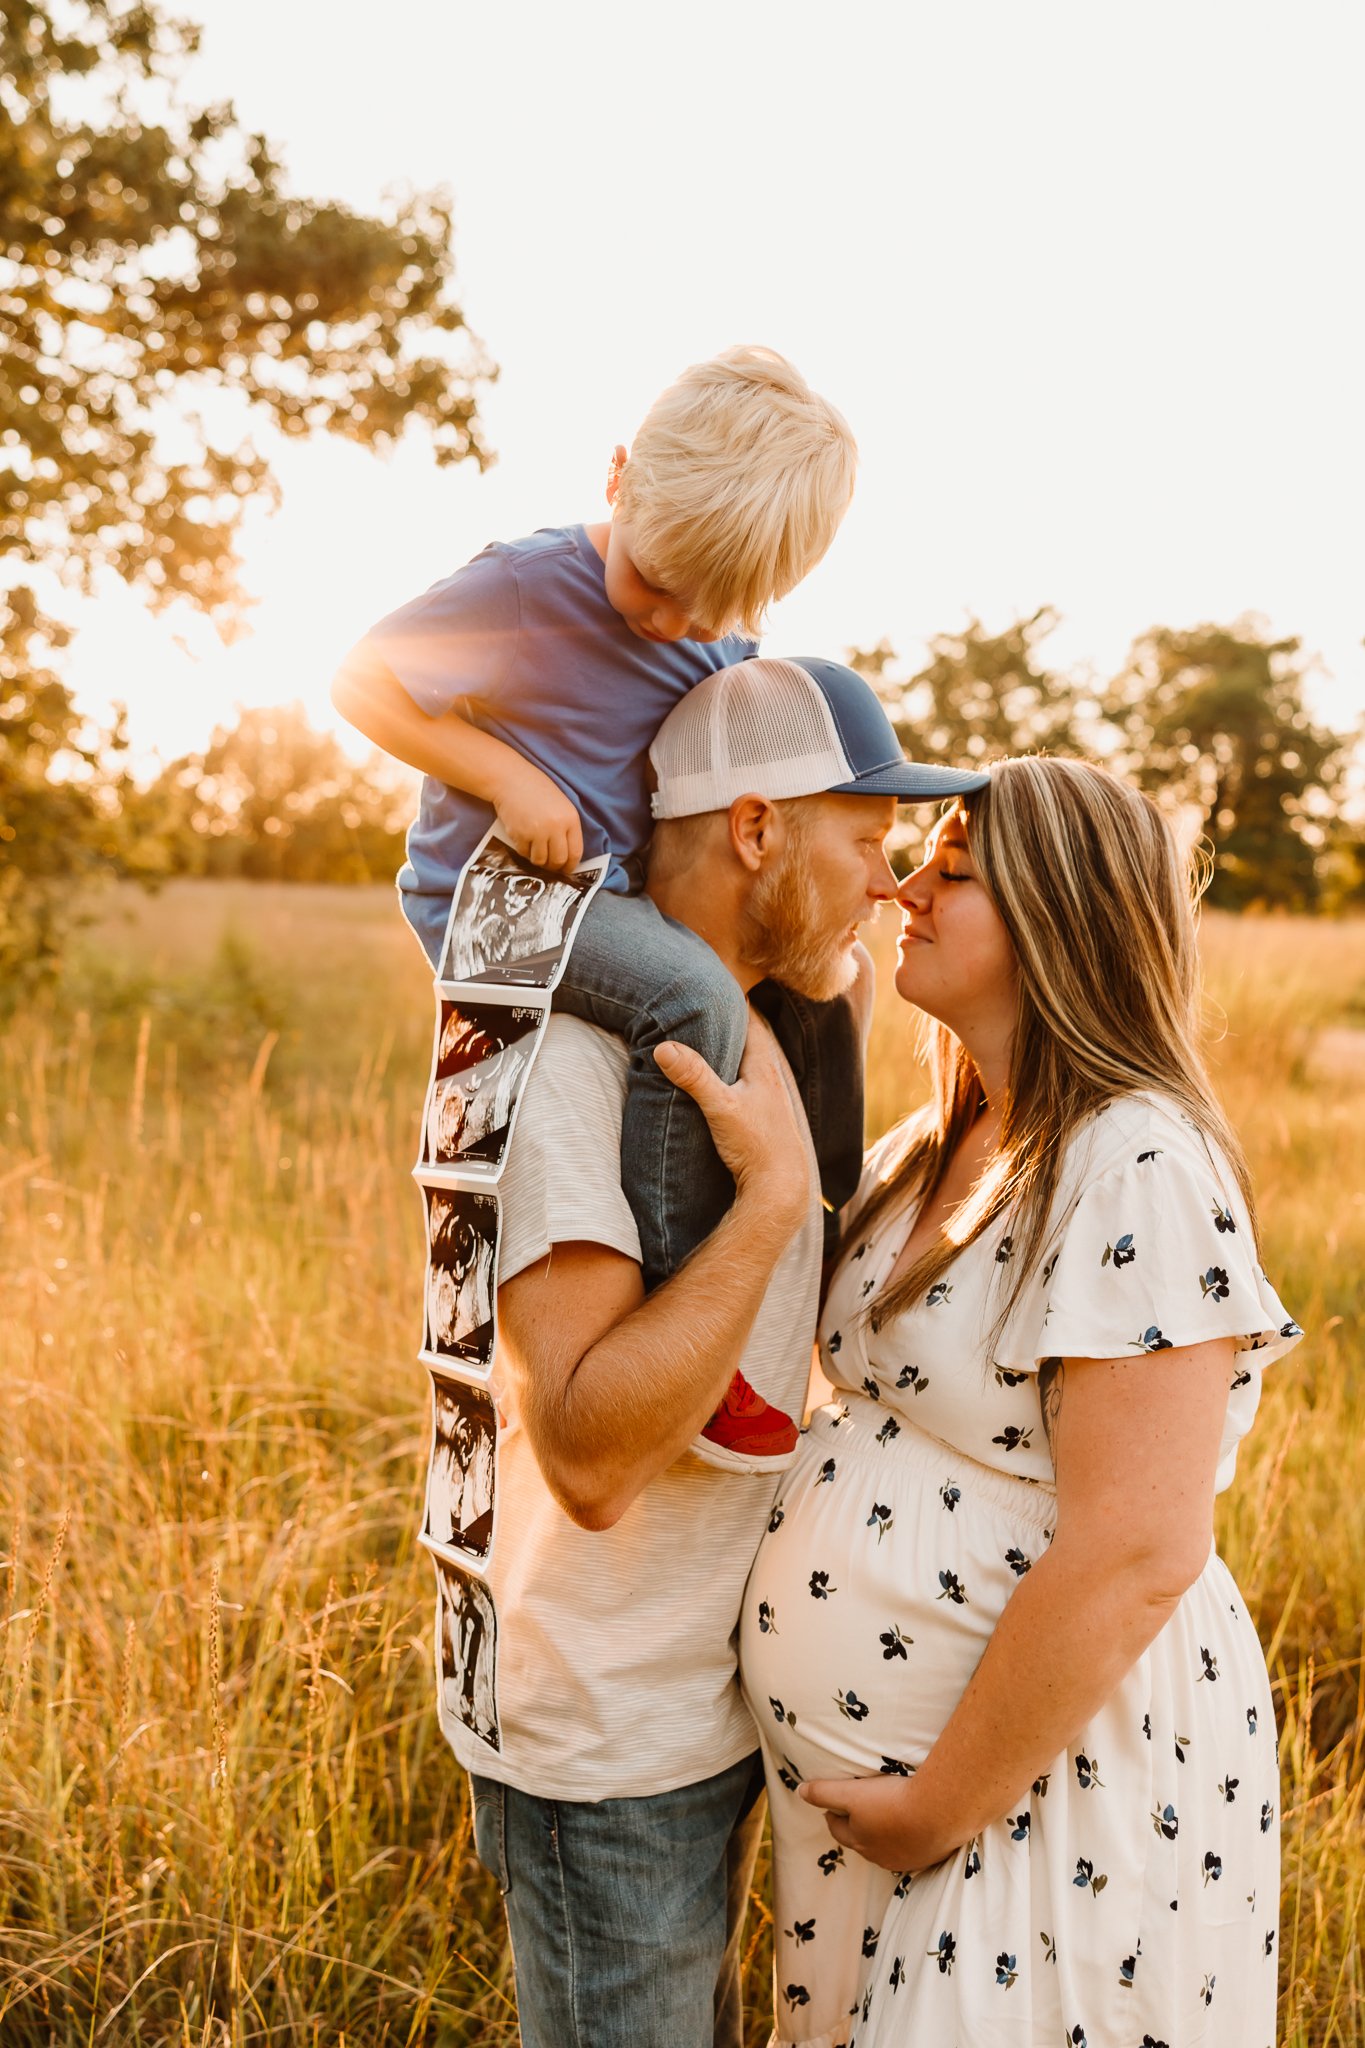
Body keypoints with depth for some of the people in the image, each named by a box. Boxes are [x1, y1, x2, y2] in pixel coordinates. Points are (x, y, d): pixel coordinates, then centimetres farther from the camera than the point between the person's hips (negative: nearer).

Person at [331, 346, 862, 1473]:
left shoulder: (728, 636, 3)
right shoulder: (527, 589, -18)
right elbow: (365, 682, -12)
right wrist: (510, 778, -20)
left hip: (621, 894, 8)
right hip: (492, 894, -8)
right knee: (690, 994, -33)